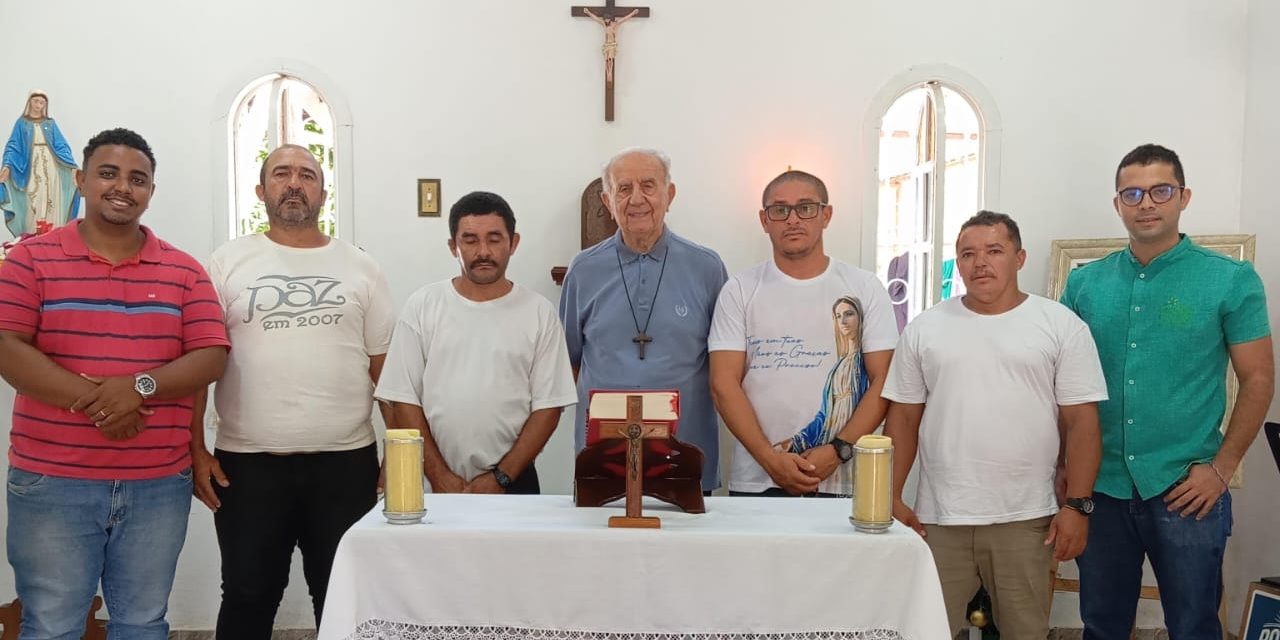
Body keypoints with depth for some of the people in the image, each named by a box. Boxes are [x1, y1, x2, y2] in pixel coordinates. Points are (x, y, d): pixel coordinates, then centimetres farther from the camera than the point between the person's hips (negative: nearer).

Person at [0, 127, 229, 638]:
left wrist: (140, 386, -18)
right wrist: (92, 400, -20)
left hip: (159, 484, 2)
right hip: (51, 482, -2)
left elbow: (211, 358, -1)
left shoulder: (184, 271, 7)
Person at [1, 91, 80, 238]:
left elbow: (61, 145, 5)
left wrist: (72, 165, -8)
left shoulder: (50, 123, 11)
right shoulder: (22, 123, 7)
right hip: (30, 167, -1)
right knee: (32, 202, -4)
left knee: (49, 200, -2)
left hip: (49, 167, 1)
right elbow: (13, 146, 1)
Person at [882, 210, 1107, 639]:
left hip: (1026, 519, -1)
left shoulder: (1062, 326, 0)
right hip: (938, 517, 2)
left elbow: (1081, 421, -2)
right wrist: (892, 498, 1)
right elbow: (904, 417, 6)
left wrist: (1077, 505, -7)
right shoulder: (924, 329, 5)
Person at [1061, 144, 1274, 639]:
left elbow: (1258, 379, -2)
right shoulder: (1085, 283, 4)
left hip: (1185, 491, -2)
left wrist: (1222, 468, -9)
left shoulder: (1231, 279, -3)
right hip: (1100, 487, 3)